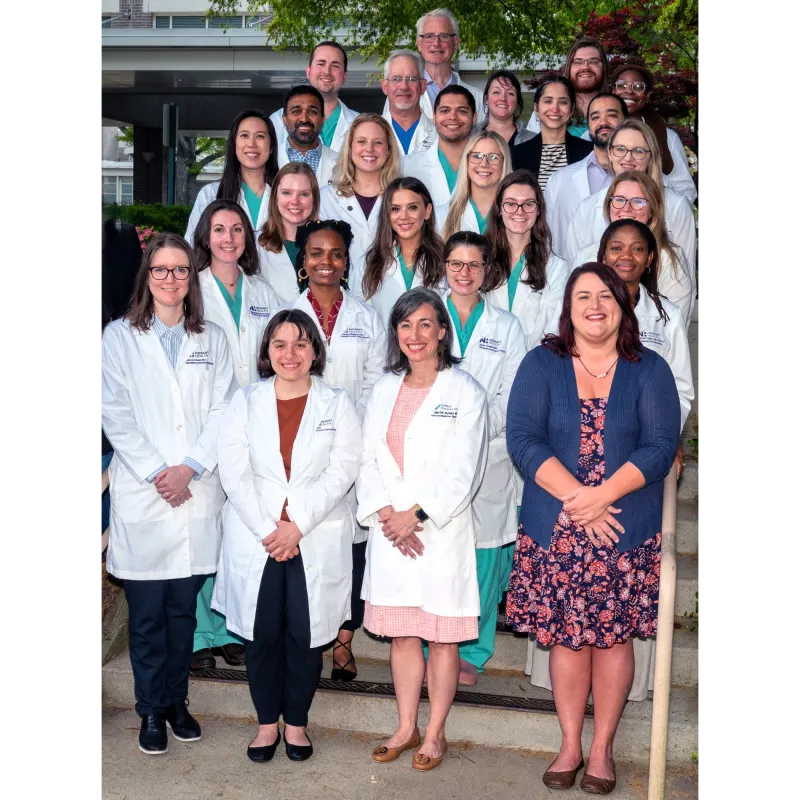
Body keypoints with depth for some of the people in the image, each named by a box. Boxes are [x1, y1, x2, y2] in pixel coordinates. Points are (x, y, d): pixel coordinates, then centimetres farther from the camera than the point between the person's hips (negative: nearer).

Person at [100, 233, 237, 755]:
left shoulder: (212, 340, 11)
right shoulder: (120, 336, 5)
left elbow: (223, 413, 3)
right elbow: (115, 415, -3)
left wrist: (190, 467, -10)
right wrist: (156, 473, -11)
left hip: (197, 494, 2)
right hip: (141, 495, -2)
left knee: (184, 609, 9)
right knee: (147, 613, 3)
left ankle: (177, 701, 23)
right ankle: (151, 711, 16)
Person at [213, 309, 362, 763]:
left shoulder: (337, 404, 4)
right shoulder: (246, 401, 7)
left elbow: (341, 472, -5)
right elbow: (234, 473, -1)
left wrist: (296, 526, -14)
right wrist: (268, 530, -11)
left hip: (316, 541, -1)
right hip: (255, 538, 1)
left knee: (306, 635, 1)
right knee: (262, 634, 3)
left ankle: (296, 722, 20)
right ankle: (267, 723, 21)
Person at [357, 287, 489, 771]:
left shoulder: (464, 391, -4)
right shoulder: (385, 389, 11)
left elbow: (463, 471, -10)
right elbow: (369, 460, 8)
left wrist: (415, 514, -14)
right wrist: (385, 513, -7)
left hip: (441, 530, -4)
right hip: (390, 531, 4)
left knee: (442, 636, 5)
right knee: (401, 634, 12)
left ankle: (435, 734, 19)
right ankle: (406, 728, 26)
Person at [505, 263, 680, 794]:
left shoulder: (649, 370, 3)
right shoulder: (542, 365, 2)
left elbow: (661, 447, -7)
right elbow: (522, 439, -8)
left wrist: (598, 497, -19)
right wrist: (574, 499, -18)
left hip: (627, 531, 0)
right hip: (555, 531, 0)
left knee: (614, 636, 6)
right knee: (566, 636, 7)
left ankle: (602, 748, 22)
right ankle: (570, 745, 23)